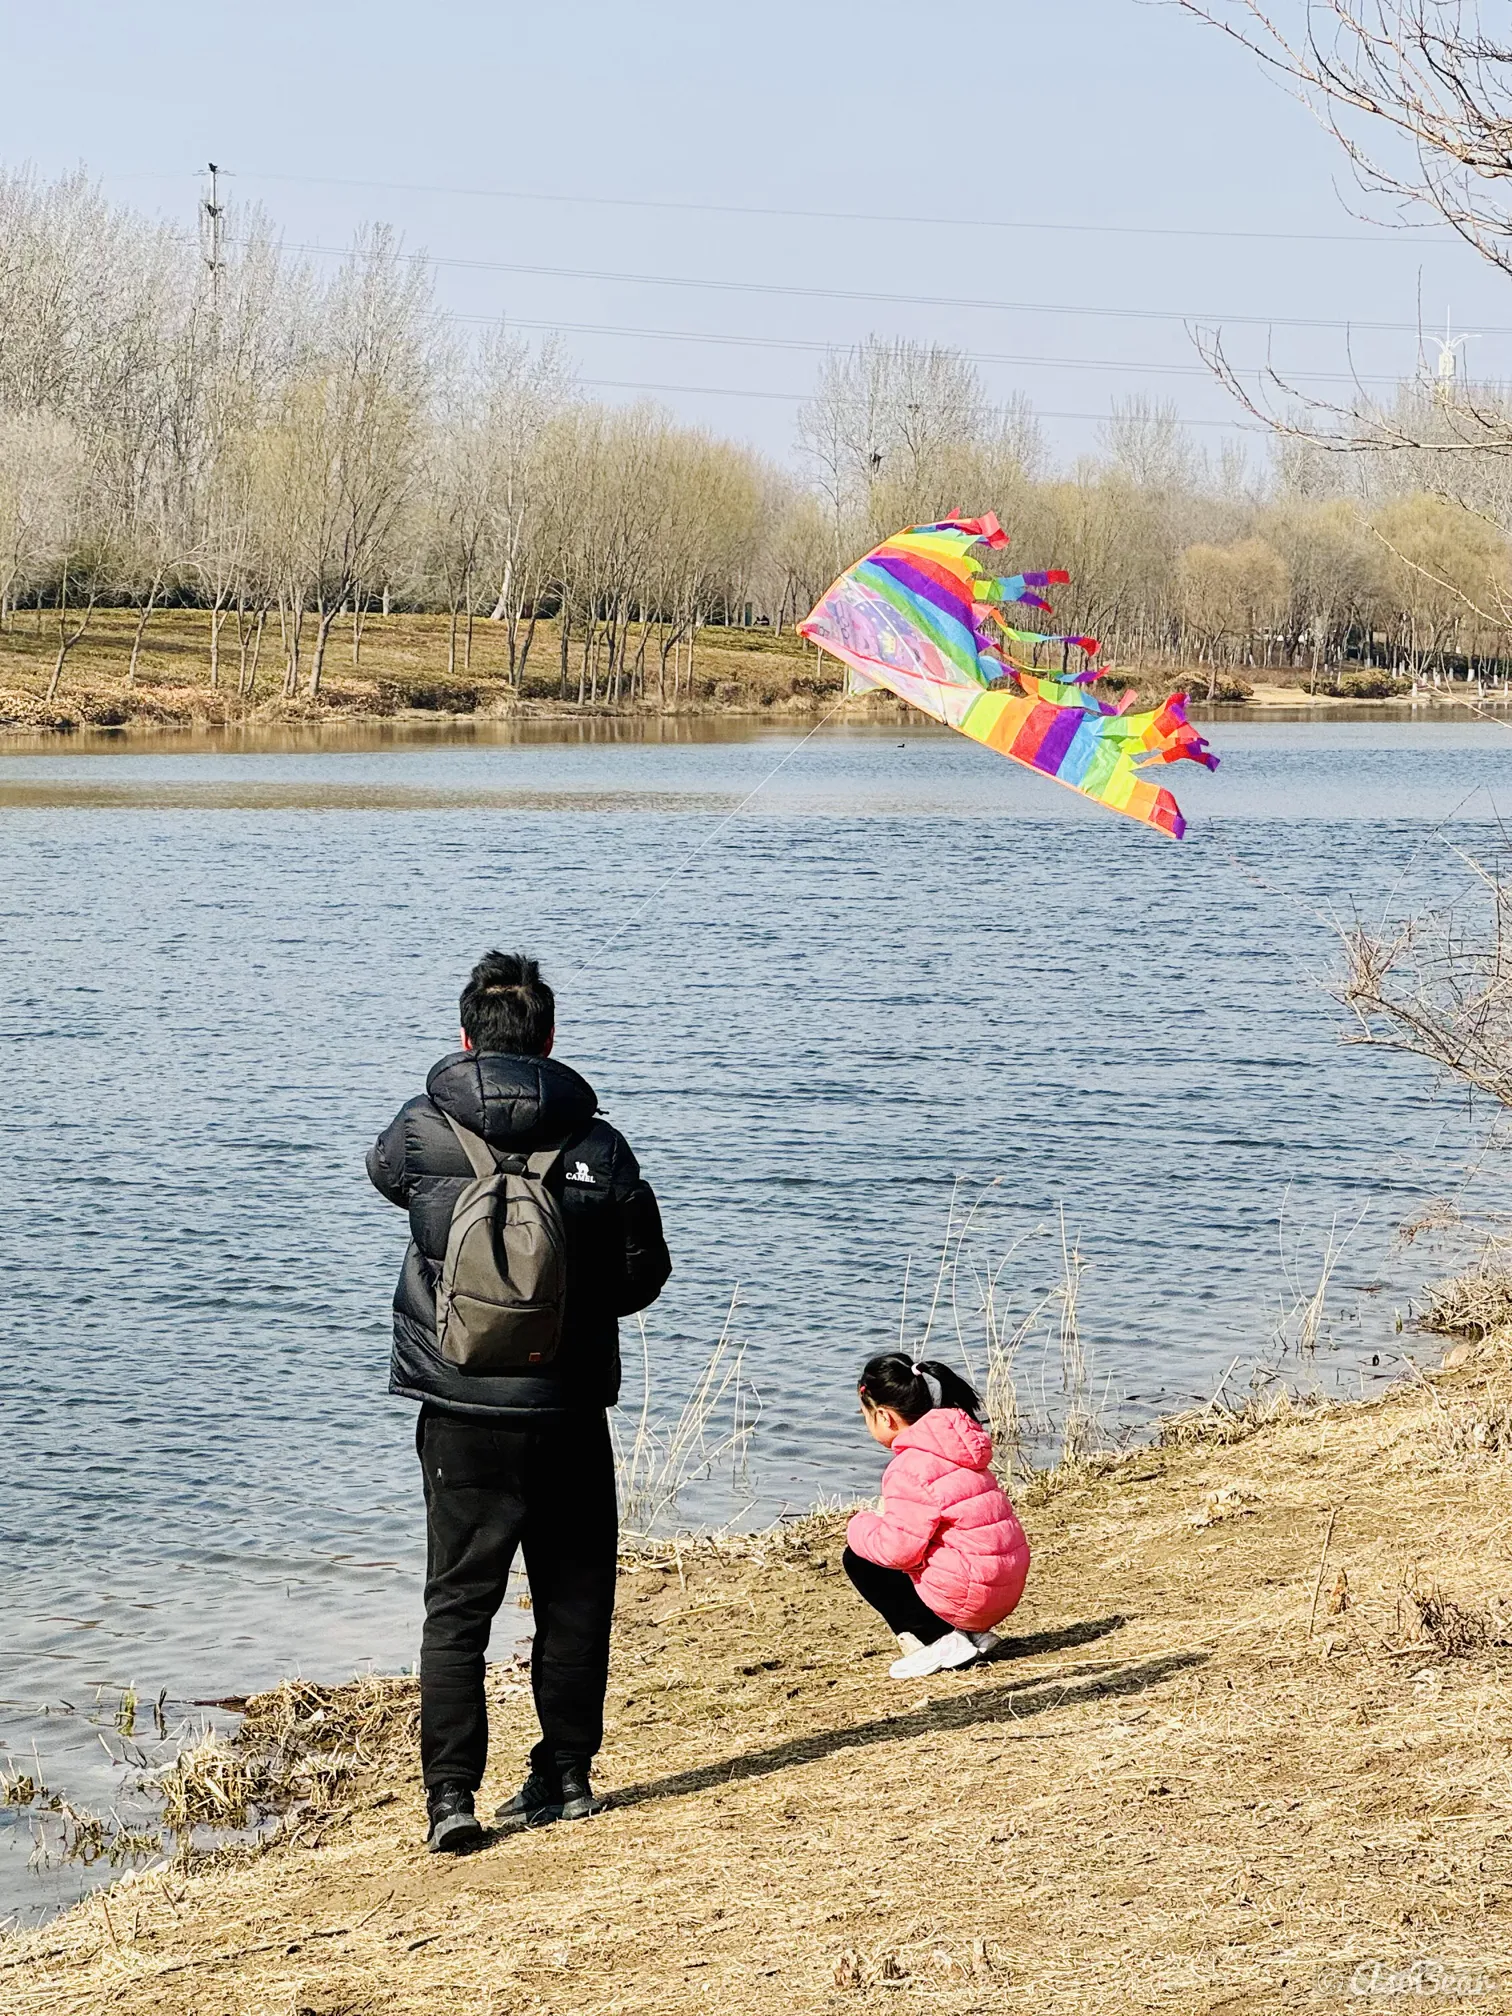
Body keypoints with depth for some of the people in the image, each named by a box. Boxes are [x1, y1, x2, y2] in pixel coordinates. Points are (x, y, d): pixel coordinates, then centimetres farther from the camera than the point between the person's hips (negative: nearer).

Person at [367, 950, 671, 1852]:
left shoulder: (424, 1132, -6)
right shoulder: (599, 1146, -5)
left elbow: (386, 1170, 19)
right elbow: (644, 1274, 4)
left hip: (462, 1410, 0)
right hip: (570, 1407, 1)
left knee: (457, 1606, 4)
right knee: (574, 1598, 14)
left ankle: (451, 1793, -3)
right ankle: (567, 1776, 20)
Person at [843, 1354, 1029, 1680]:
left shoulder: (910, 1468, -18)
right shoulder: (956, 1443, 11)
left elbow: (898, 1549, -20)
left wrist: (859, 1527, -2)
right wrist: (890, 1518, 14)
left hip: (966, 1598, -9)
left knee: (858, 1559, 4)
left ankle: (939, 1641, -2)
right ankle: (971, 1635, 14)